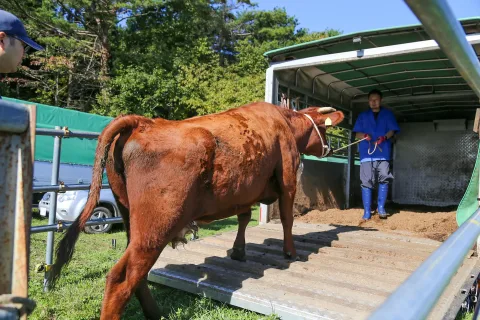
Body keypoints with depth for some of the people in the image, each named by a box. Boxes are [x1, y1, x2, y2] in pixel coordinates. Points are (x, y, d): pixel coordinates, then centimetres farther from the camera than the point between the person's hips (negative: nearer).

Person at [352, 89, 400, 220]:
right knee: (366, 182, -3)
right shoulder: (362, 116, 17)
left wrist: (384, 137, -16)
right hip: (367, 153, 0)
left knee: (384, 179, -9)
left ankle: (381, 207, 6)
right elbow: (357, 133, 10)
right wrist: (364, 135, -13)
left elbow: (392, 130, 6)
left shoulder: (388, 114, 15)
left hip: (383, 152, 0)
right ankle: (367, 211, 1)